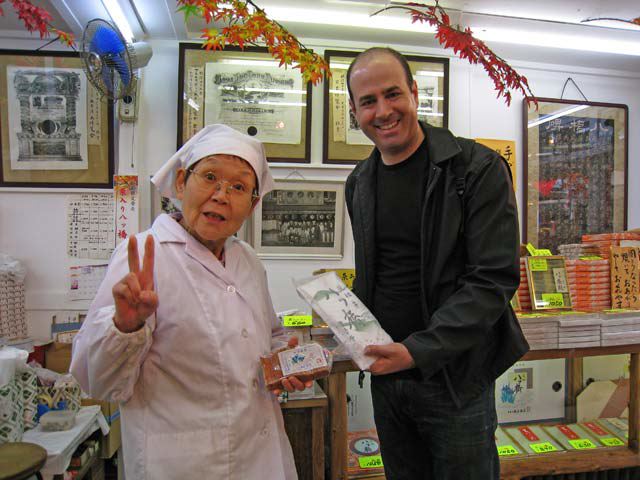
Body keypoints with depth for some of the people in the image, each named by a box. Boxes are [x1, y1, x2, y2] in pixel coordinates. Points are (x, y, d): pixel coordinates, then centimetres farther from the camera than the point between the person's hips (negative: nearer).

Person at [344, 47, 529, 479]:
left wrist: (419, 351, -24)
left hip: (456, 377, -5)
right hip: (385, 374, 5)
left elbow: (495, 280, -18)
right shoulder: (359, 183, 5)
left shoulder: (478, 169, -13)